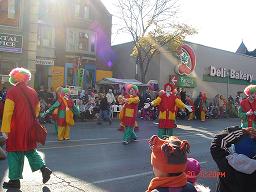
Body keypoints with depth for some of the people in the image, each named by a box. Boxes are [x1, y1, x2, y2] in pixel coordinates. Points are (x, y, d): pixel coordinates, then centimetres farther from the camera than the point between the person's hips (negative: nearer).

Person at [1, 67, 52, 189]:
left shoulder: (12, 92, -11)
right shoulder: (33, 92, 5)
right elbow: (37, 110, 13)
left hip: (16, 129, -5)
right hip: (30, 128, 5)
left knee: (14, 152, 5)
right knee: (30, 149, 19)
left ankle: (15, 180, 12)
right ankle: (43, 168, 9)